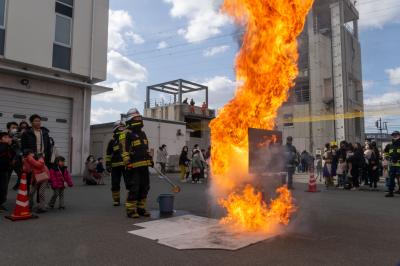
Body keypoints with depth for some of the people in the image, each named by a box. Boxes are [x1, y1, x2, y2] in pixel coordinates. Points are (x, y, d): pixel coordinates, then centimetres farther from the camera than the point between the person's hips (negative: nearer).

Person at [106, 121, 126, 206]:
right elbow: (108, 154, 6)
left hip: (127, 165, 1)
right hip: (115, 166, 0)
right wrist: (108, 165, 0)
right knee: (115, 184, 5)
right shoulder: (112, 141, 6)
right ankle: (116, 200, 16)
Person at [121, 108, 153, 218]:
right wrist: (127, 163, -18)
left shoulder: (142, 133, 19)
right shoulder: (127, 133, -6)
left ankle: (141, 208, 22)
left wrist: (150, 159, 22)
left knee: (144, 188, 11)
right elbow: (124, 149, -12)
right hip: (134, 166, -8)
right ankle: (130, 210, 5)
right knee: (134, 189, -6)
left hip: (144, 165, 8)